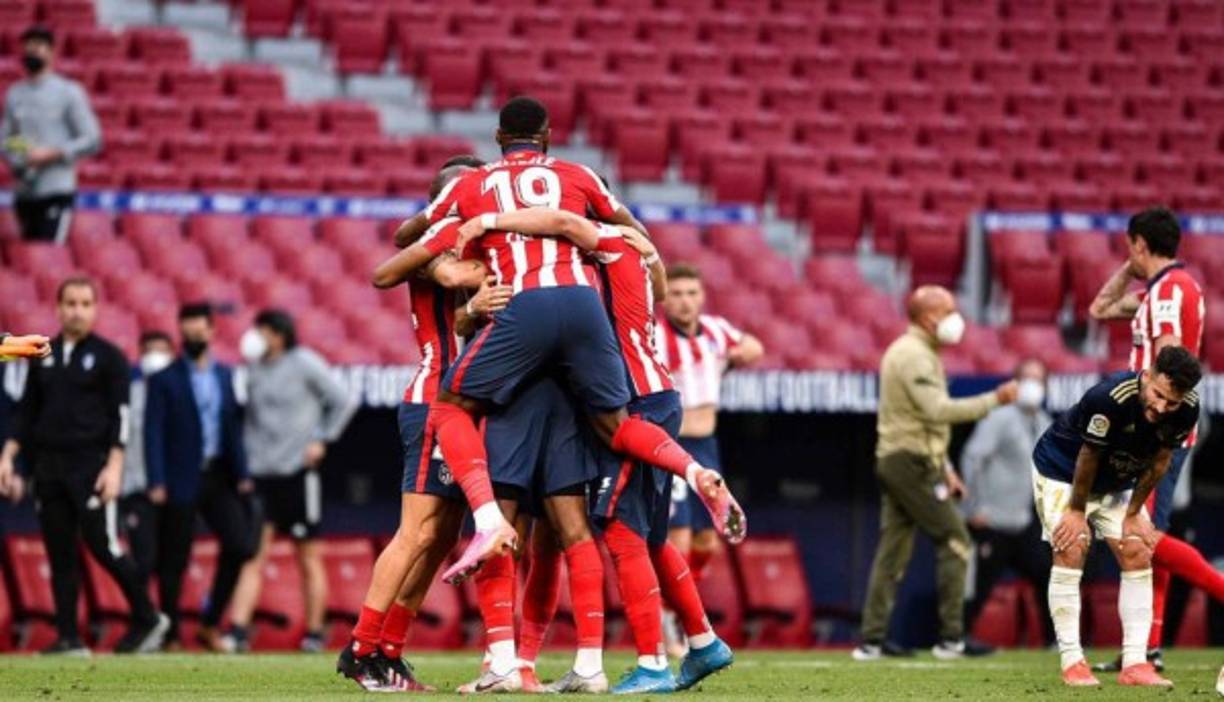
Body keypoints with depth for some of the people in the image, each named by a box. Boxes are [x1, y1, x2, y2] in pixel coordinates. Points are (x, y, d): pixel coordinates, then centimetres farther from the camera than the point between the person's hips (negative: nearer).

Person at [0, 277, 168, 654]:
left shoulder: (108, 357, -1)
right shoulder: (43, 357, 13)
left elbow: (120, 415, -6)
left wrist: (114, 466, -15)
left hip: (91, 466, -5)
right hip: (48, 467, 5)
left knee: (103, 545, -10)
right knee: (60, 553, 3)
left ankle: (147, 619, 5)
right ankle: (68, 637, 5)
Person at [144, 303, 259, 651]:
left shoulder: (224, 375, 12)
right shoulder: (164, 380, -3)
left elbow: (232, 426, 14)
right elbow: (154, 432, -8)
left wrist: (242, 474, 7)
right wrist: (157, 483, -16)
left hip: (217, 476, 5)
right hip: (181, 480, -5)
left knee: (240, 544, -5)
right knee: (174, 560, 0)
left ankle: (210, 624, 9)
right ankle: (170, 634, 10)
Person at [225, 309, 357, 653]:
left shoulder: (305, 364, -5)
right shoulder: (255, 368, 10)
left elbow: (343, 402, -1)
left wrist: (322, 440, -6)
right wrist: (247, 452, 10)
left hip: (298, 471, -4)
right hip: (260, 471, 4)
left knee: (309, 559, 4)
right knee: (252, 555, -4)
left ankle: (314, 633, 11)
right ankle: (238, 630, -10)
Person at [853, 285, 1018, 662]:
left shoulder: (915, 353, 21)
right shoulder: (915, 355, -13)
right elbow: (938, 410, -25)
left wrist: (945, 469, 22)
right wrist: (994, 400, -21)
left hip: (894, 461, 10)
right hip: (912, 463, -10)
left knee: (892, 550, 8)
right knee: (954, 540, -7)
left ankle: (872, 640, 5)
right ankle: (951, 637, -9)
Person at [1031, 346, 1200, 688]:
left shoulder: (1187, 411, -22)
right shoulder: (1109, 399, -39)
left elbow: (1159, 462, -7)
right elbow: (1088, 457, -25)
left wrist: (1133, 514, -3)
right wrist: (1077, 511, -14)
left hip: (1118, 484, 6)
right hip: (1062, 471, -6)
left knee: (1137, 556, -4)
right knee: (1071, 552, -17)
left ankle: (1134, 663, -5)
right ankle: (1072, 662, -13)